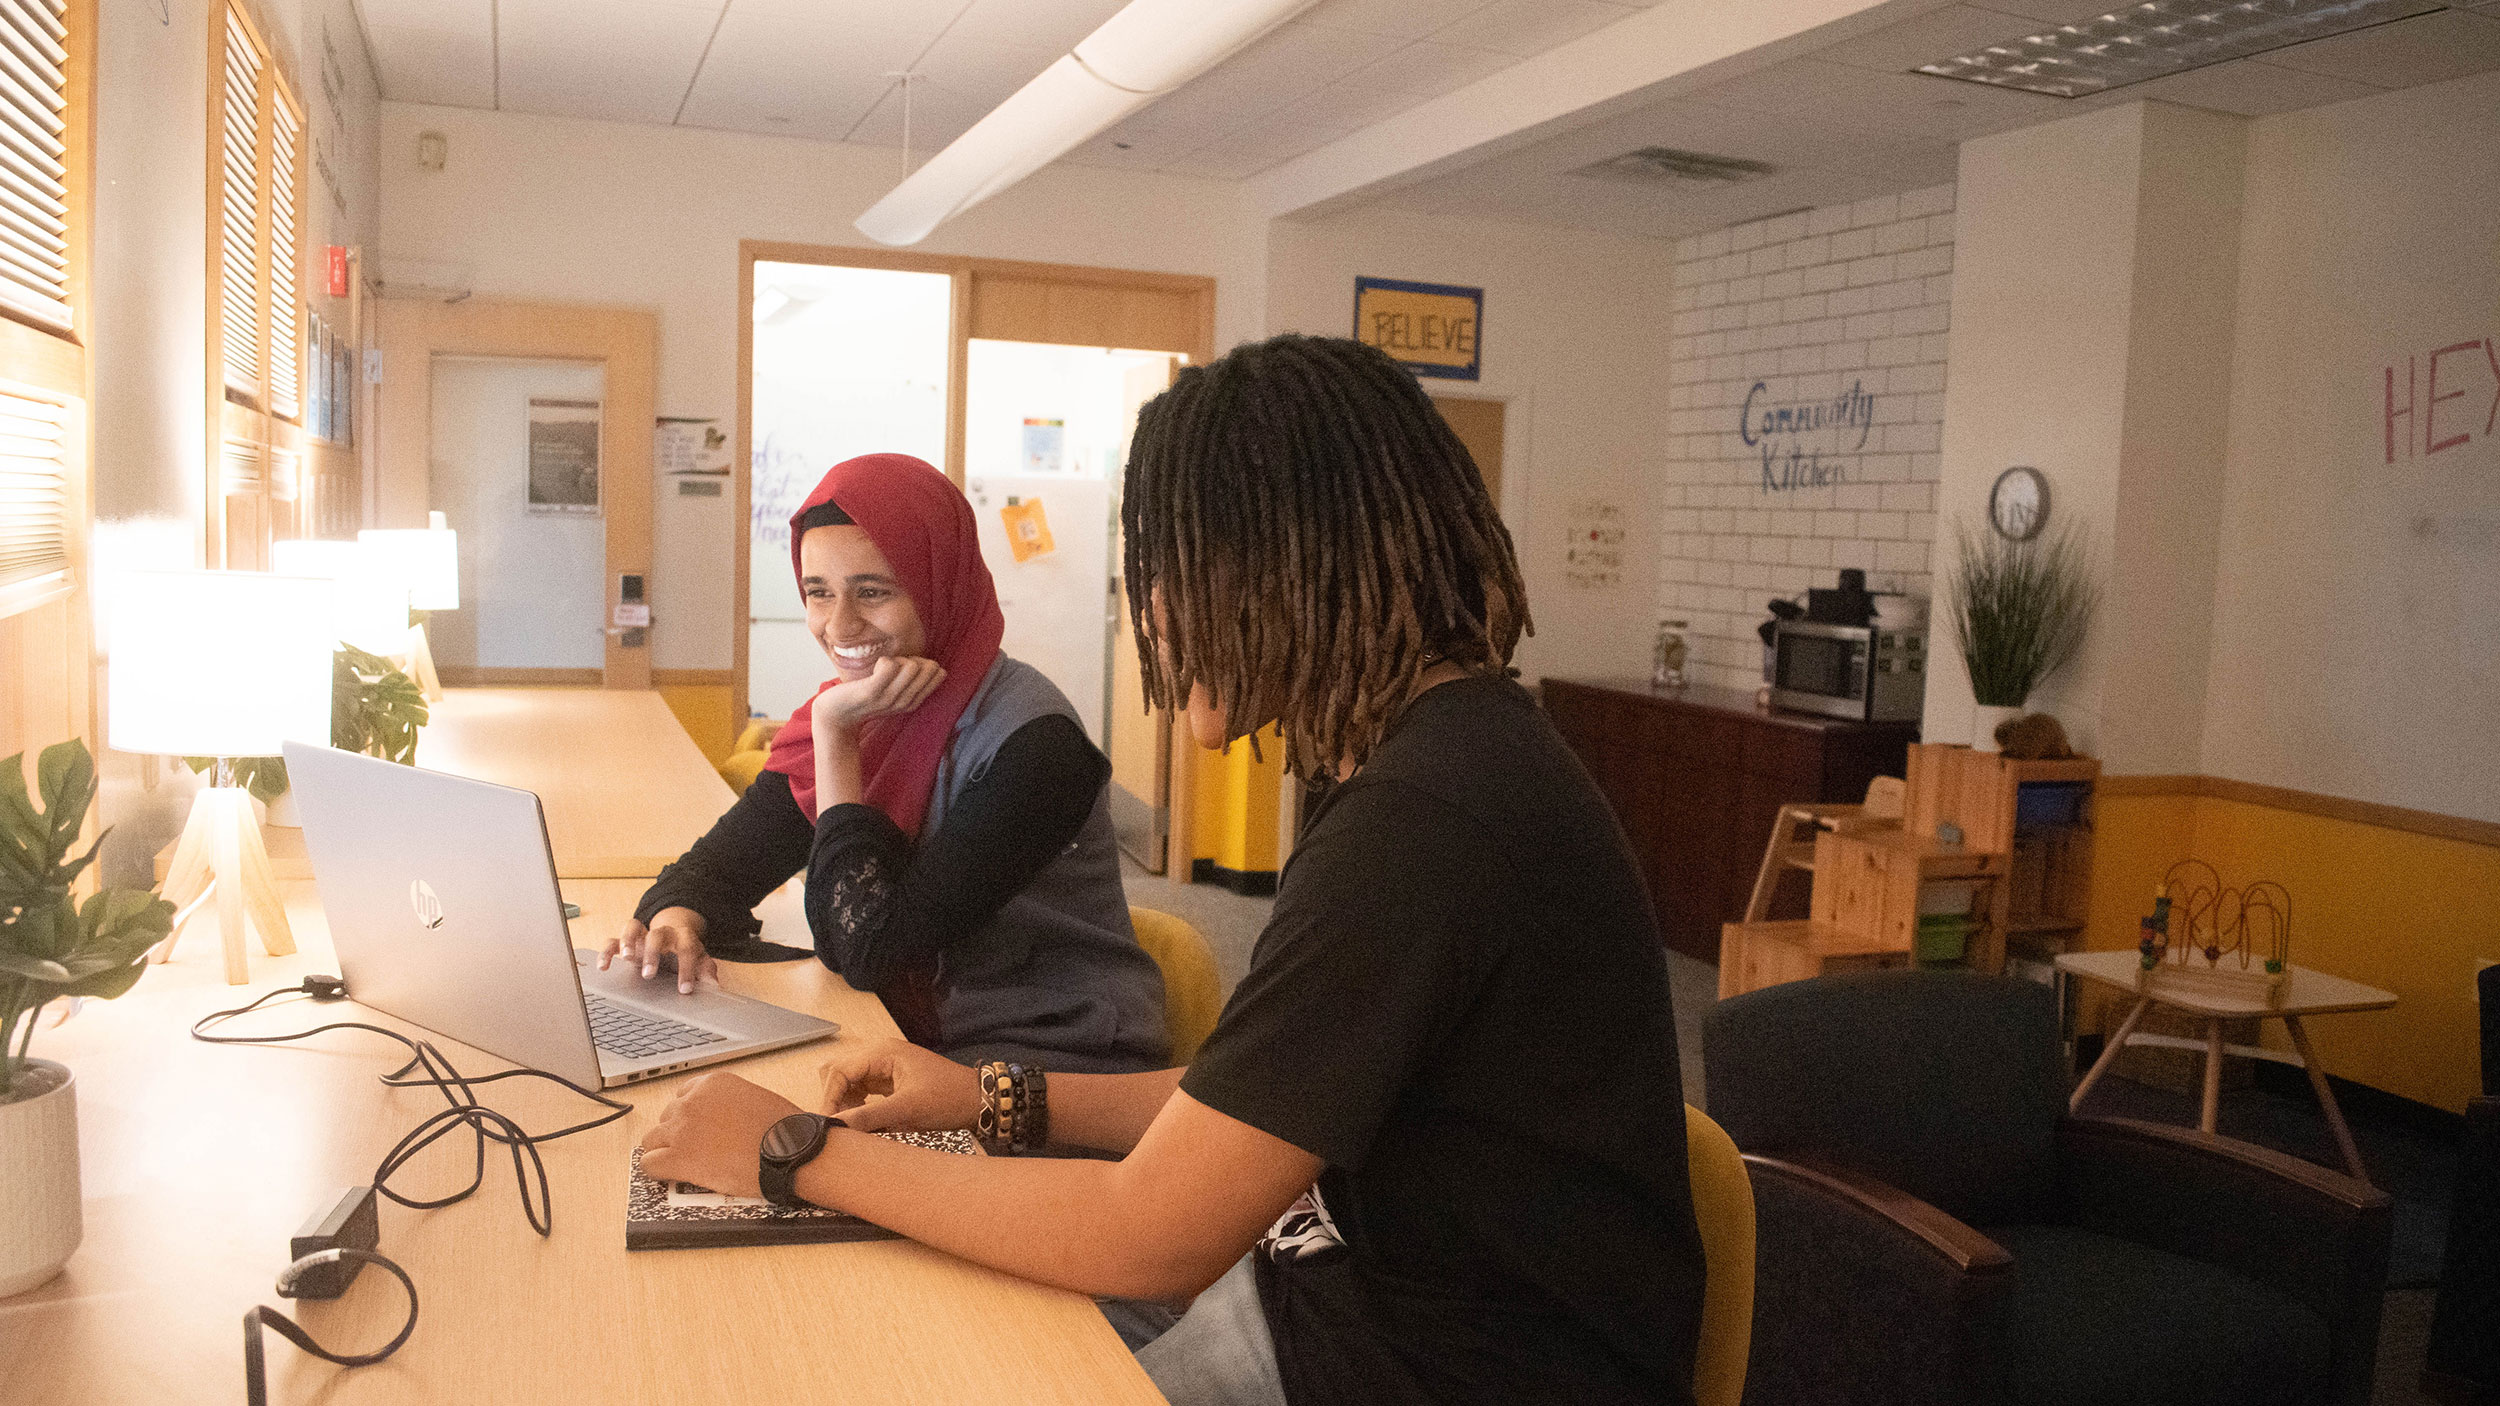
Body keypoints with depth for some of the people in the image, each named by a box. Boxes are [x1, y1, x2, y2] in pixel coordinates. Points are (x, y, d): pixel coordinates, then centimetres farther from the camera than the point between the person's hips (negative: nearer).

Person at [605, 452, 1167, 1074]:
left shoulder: (1029, 742, -21)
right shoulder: (855, 710, 2)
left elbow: (870, 948, -22)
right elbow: (725, 858, 5)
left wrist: (836, 735, -20)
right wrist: (676, 917, -18)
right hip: (923, 1042, 7)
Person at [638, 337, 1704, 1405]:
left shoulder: (1425, 820, -27)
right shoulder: (1437, 748, 6)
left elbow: (1152, 1238, -23)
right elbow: (1265, 1100, 12)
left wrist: (794, 1152, -13)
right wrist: (999, 1099, 5)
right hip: (1347, 1295, 8)